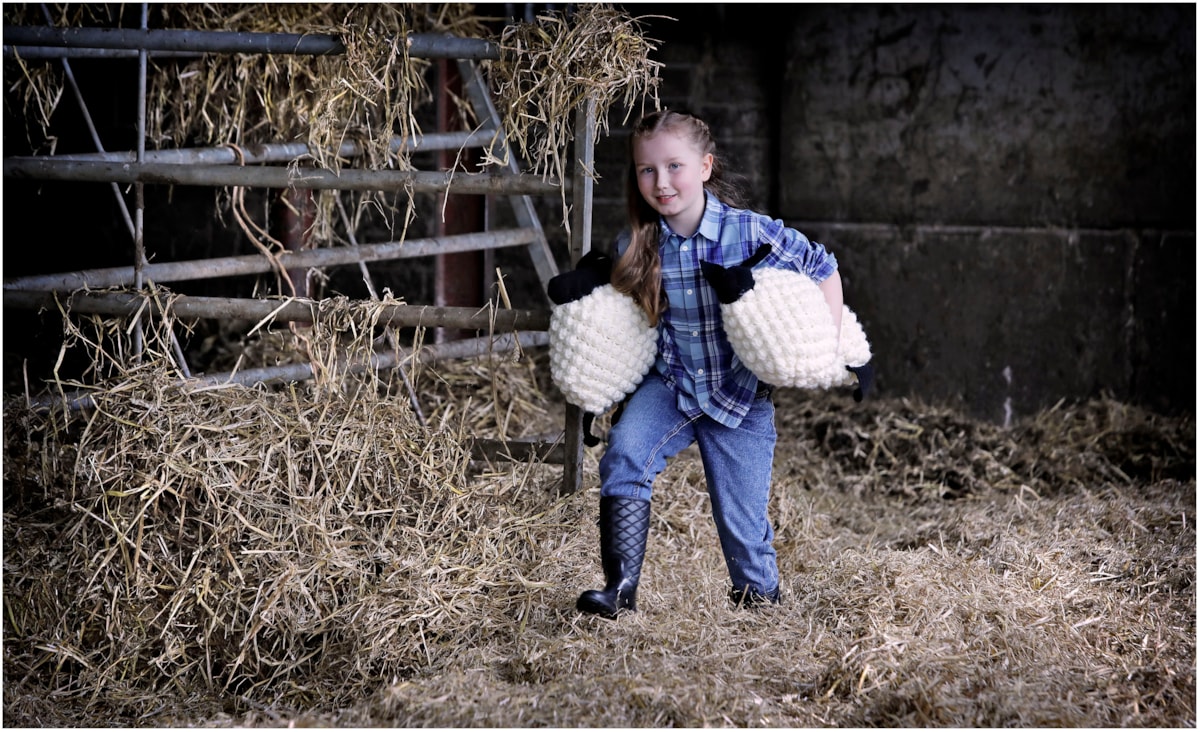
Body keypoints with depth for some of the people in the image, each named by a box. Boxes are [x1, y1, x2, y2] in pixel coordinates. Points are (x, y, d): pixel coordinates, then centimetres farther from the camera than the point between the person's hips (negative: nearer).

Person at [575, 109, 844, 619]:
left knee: (743, 521, 4)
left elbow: (824, 269, -4)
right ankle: (620, 589, -23)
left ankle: (759, 597, 32)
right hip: (669, 386, 2)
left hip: (741, 396, -2)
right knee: (623, 454, -26)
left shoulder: (752, 233, -18)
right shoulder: (635, 247, -9)